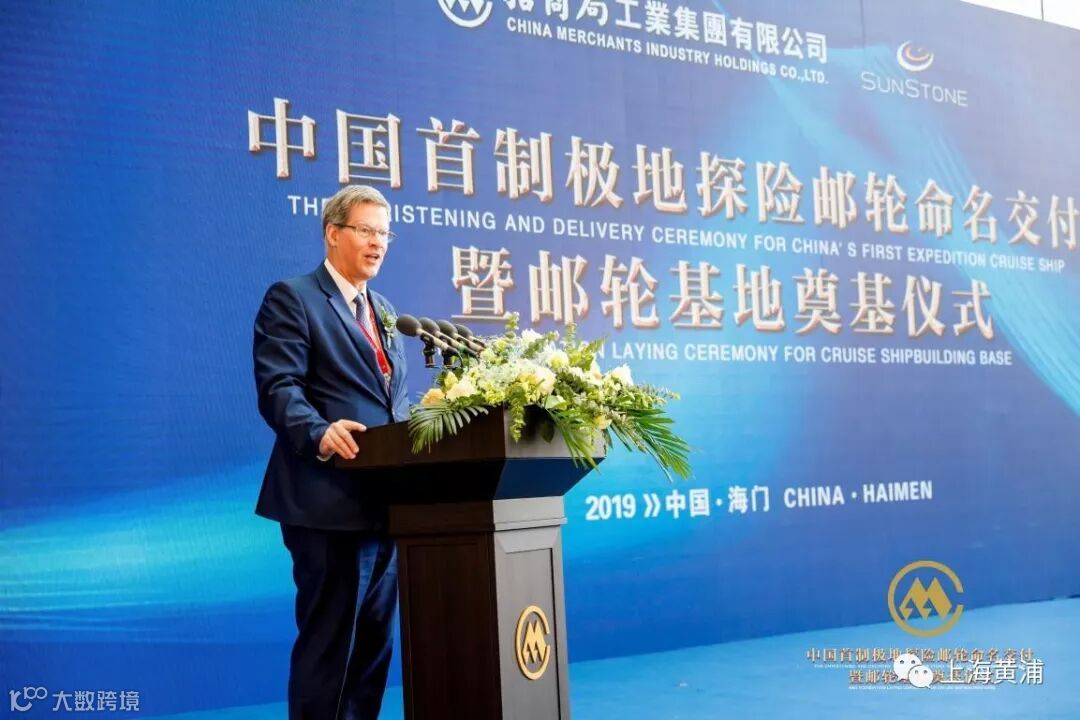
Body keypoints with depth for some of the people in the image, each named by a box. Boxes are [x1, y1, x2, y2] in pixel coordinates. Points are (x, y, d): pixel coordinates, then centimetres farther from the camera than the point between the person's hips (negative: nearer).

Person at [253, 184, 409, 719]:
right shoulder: (292, 298, -4)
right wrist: (321, 434, -34)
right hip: (330, 501, -8)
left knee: (374, 641, 13)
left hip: (386, 502, 8)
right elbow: (278, 389, -15)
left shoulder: (383, 311, 21)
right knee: (328, 642, -3)